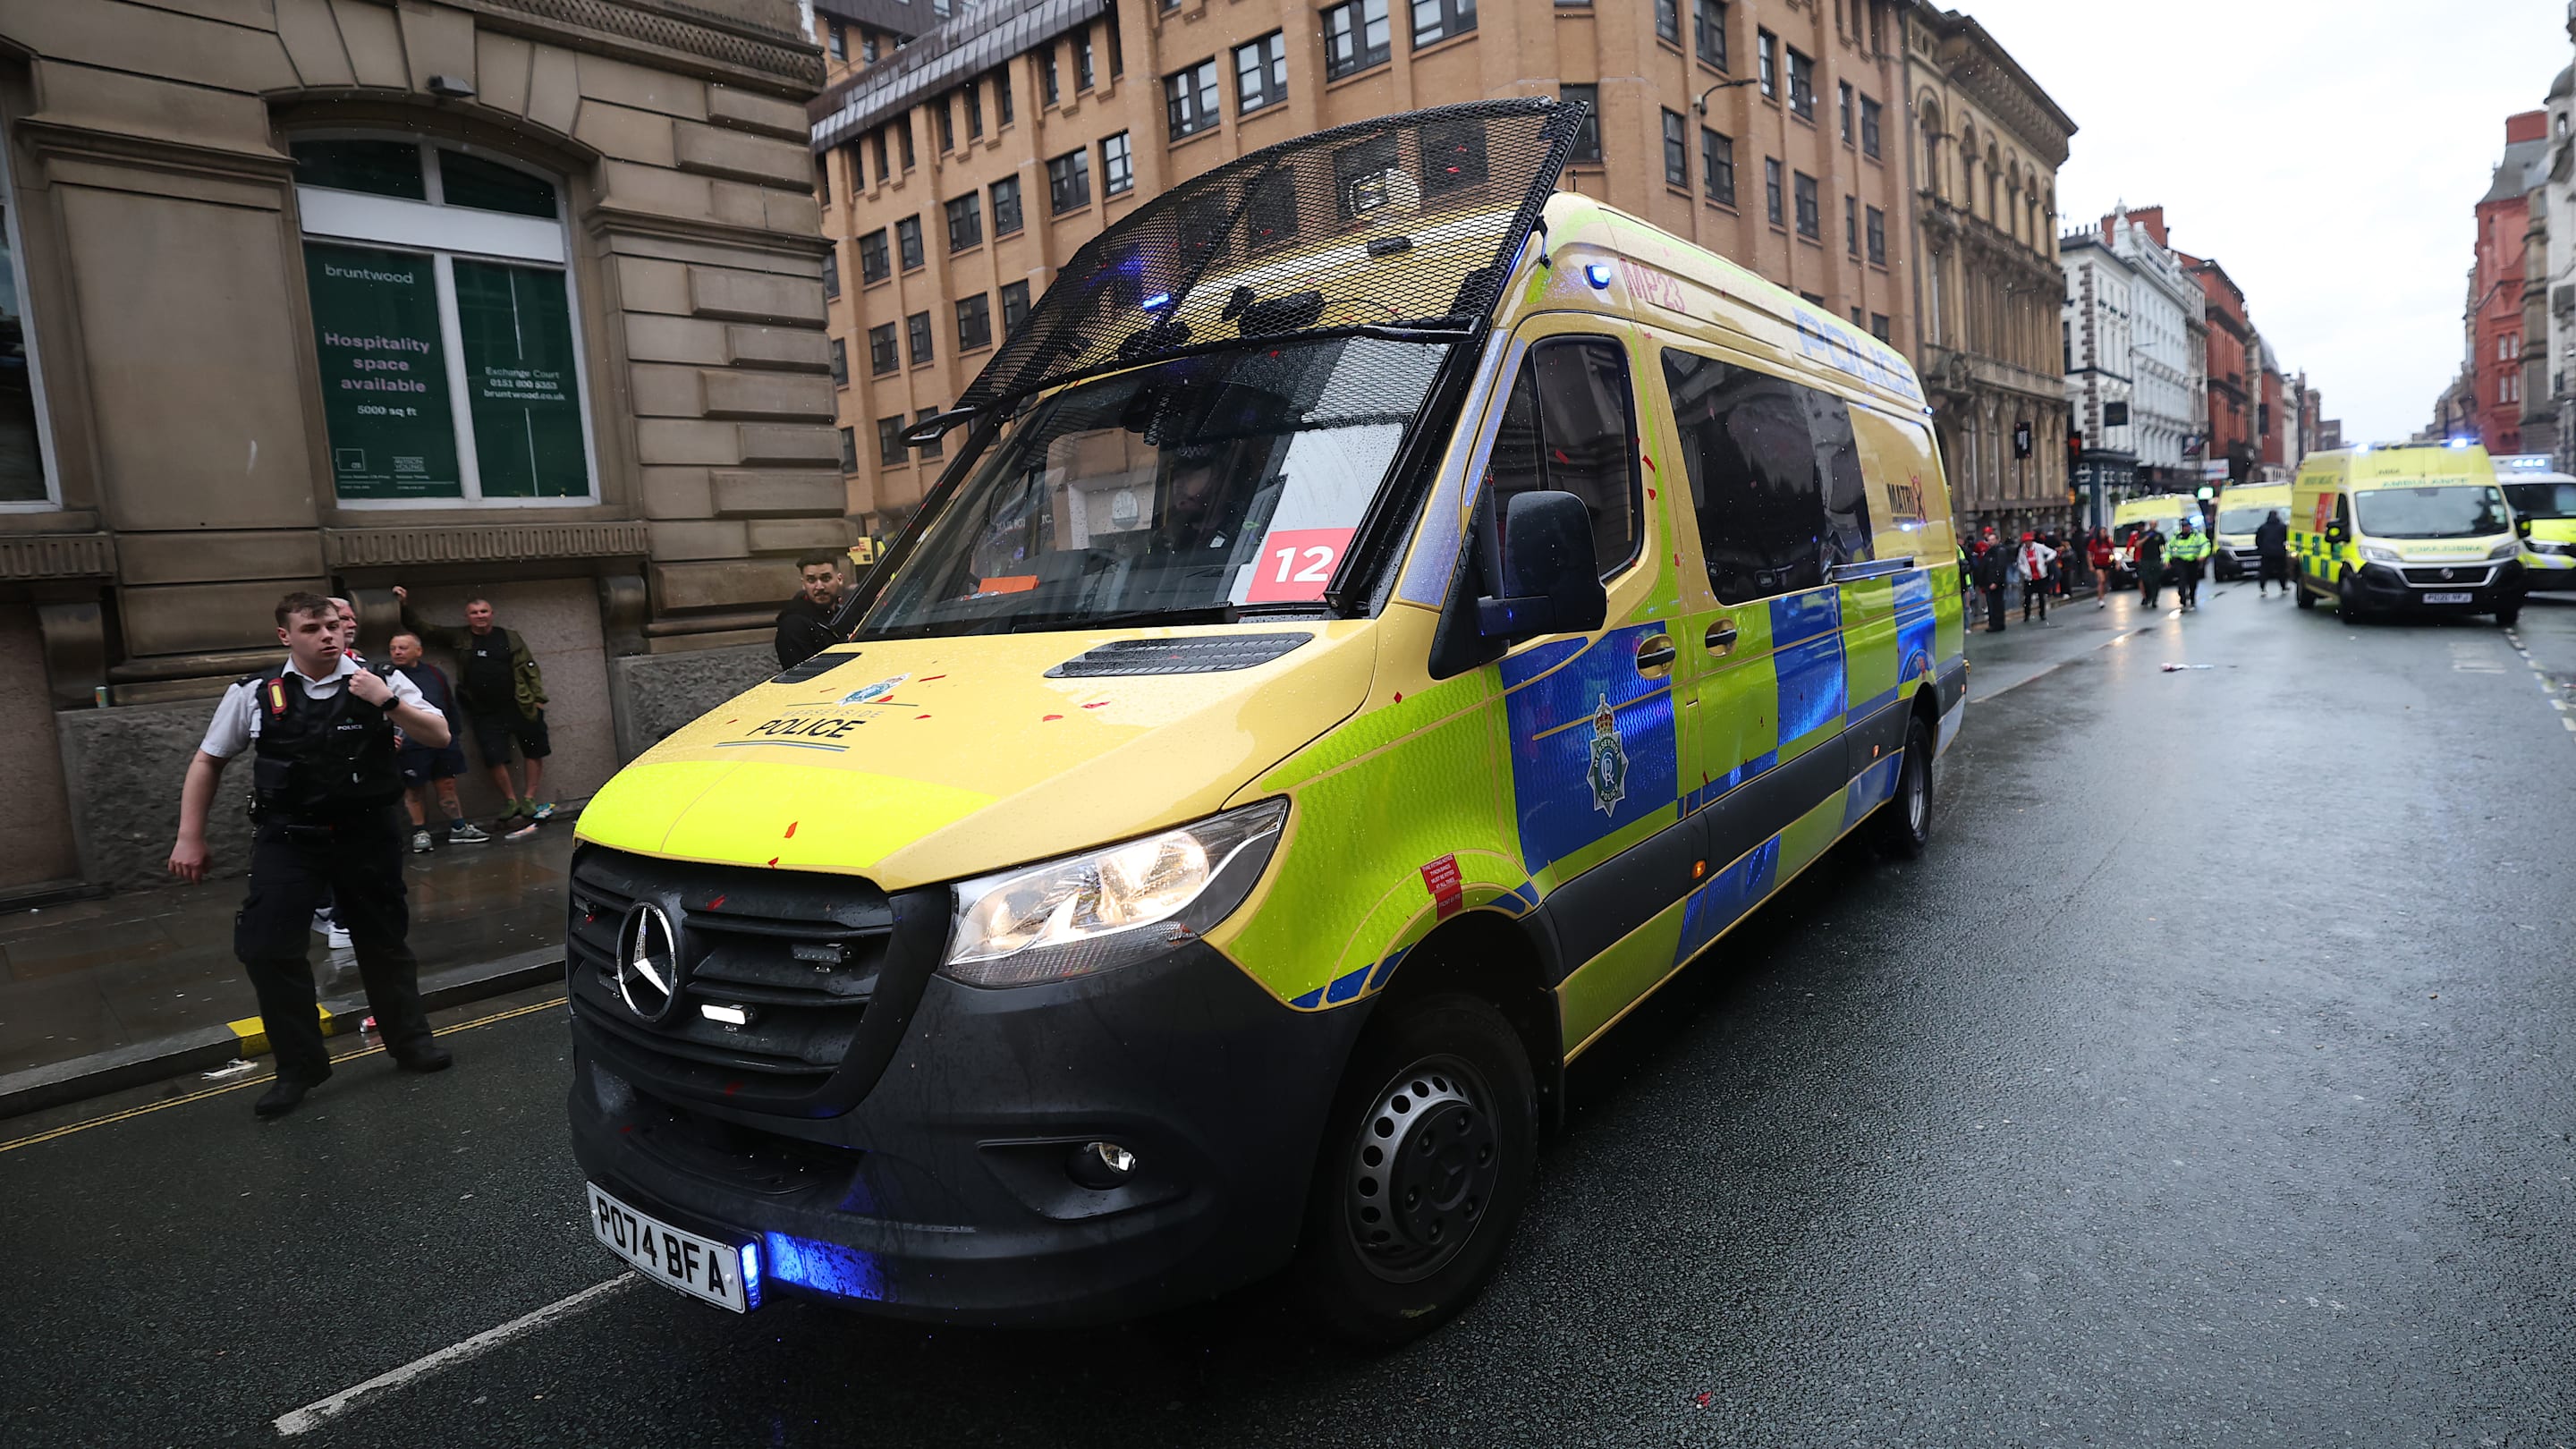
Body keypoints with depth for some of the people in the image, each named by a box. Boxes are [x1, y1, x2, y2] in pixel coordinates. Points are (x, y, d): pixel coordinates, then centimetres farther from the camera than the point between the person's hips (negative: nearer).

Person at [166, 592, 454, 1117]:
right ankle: (299, 1066, 8)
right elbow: (208, 762, 10)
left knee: (383, 942, 11)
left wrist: (388, 703, -22)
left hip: (367, 836, 0)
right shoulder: (253, 694, -1)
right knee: (264, 947, -9)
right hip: (288, 839, 0)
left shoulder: (381, 681, -3)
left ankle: (410, 1042, 29)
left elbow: (439, 737, -8)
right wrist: (189, 837, 7)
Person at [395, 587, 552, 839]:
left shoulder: (509, 637, 4)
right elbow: (422, 630, 11)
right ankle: (511, 803, 9)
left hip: (520, 706, 0)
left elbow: (529, 667, 4)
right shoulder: (458, 638, 7)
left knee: (534, 752, 1)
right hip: (485, 713, 1)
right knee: (495, 759, -4)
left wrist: (538, 698, 0)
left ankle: (529, 800, 12)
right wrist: (405, 606, 0)